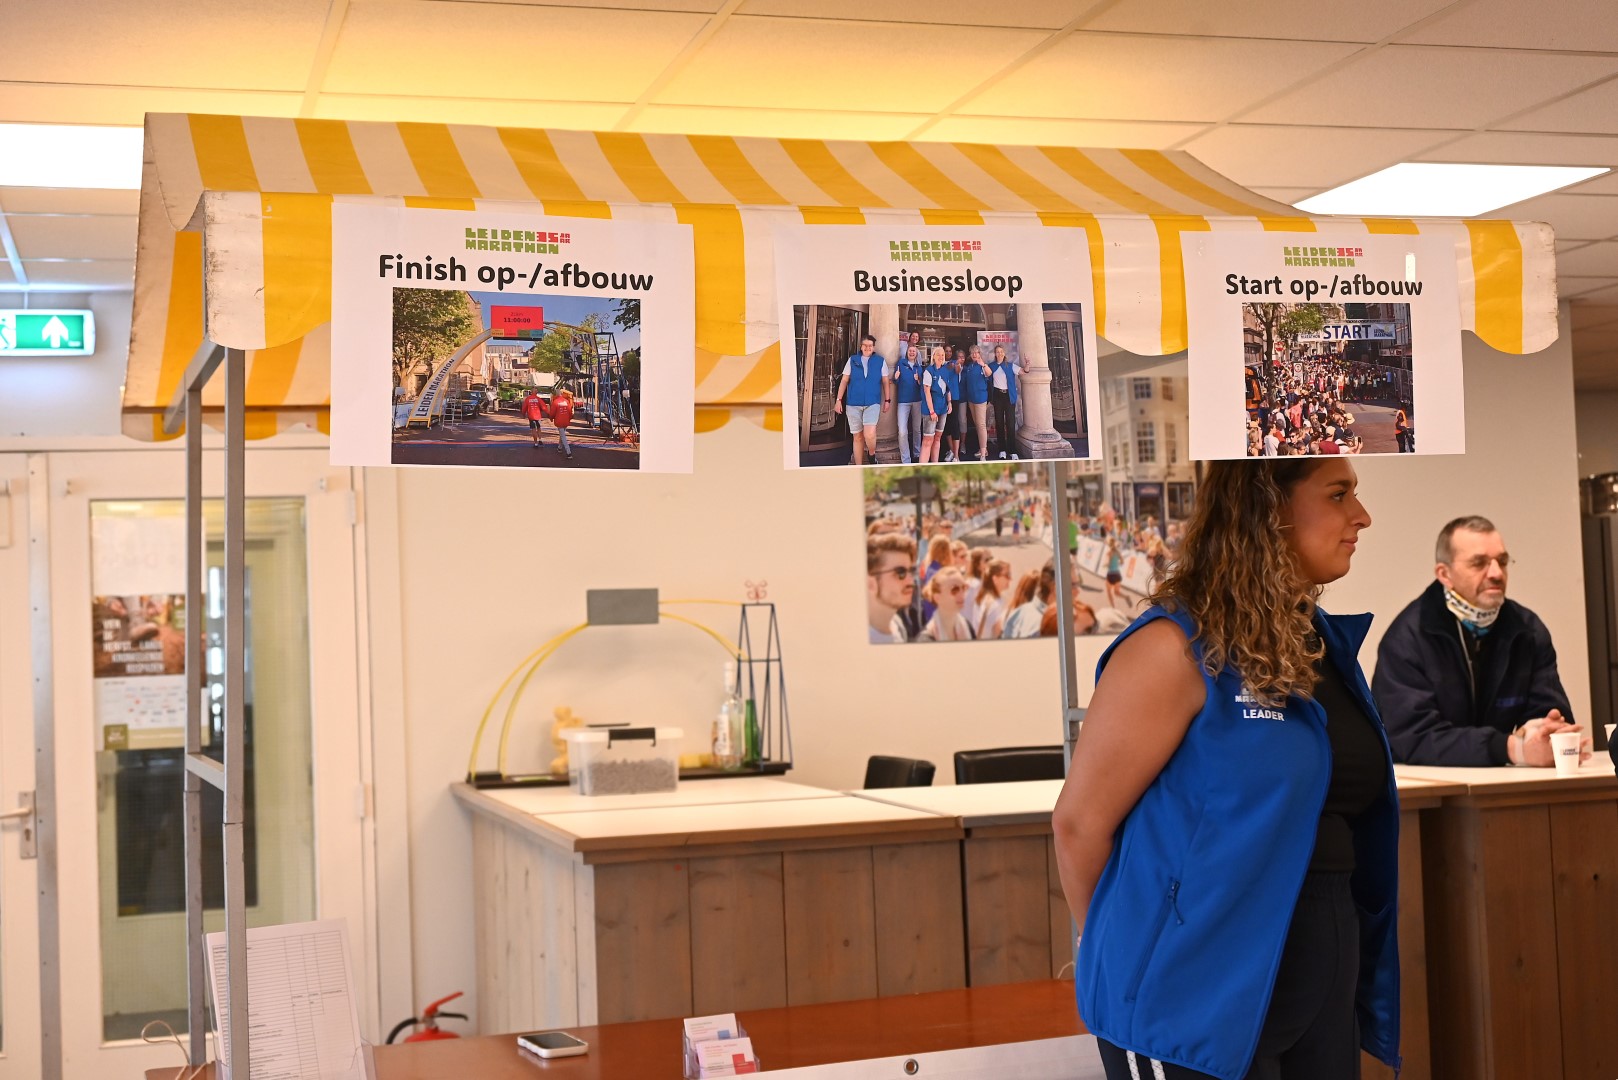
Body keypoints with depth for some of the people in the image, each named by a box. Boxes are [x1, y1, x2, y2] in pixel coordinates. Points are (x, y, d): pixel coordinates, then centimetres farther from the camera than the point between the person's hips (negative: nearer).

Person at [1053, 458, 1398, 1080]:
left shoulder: (1327, 643, 8)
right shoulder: (1178, 648, -15)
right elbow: (1080, 822, -12)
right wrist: (1129, 956, 3)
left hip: (1325, 986, 7)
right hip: (1195, 998, -7)